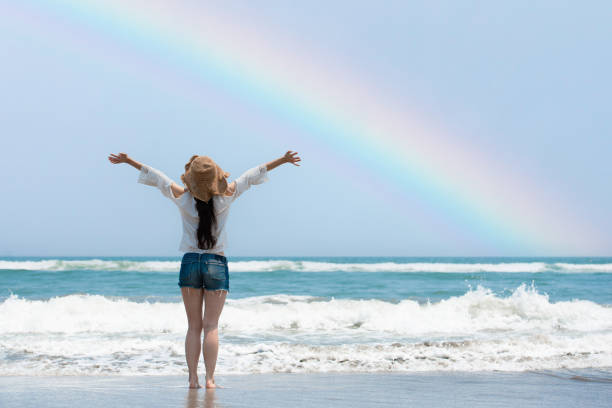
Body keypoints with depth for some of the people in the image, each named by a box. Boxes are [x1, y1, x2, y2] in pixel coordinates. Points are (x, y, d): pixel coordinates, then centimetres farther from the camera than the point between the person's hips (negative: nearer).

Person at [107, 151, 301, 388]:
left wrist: (128, 160, 17)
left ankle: (193, 378, 2)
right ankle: (210, 379, -6)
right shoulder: (225, 197, -5)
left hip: (190, 262, 1)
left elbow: (154, 176, 6)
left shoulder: (183, 198, -4)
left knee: (193, 326, 7)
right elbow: (252, 176, 3)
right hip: (217, 263, -1)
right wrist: (282, 160, 10)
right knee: (211, 326, 0)